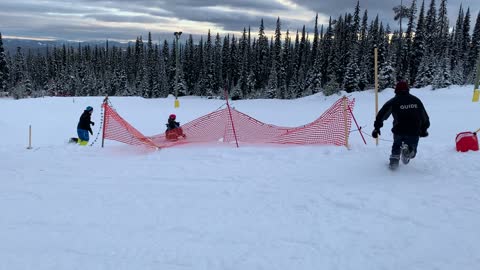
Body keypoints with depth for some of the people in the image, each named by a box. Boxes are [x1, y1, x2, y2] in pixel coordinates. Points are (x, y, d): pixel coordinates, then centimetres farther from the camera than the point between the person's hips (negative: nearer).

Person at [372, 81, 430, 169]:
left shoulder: (393, 101, 0)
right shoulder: (416, 100, 11)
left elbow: (382, 114, -4)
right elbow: (424, 117, 17)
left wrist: (377, 128, 3)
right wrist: (424, 129, 29)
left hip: (399, 131, -1)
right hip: (414, 132, 1)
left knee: (396, 145, 26)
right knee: (412, 149, 20)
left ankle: (394, 159, 5)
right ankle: (409, 151, -13)